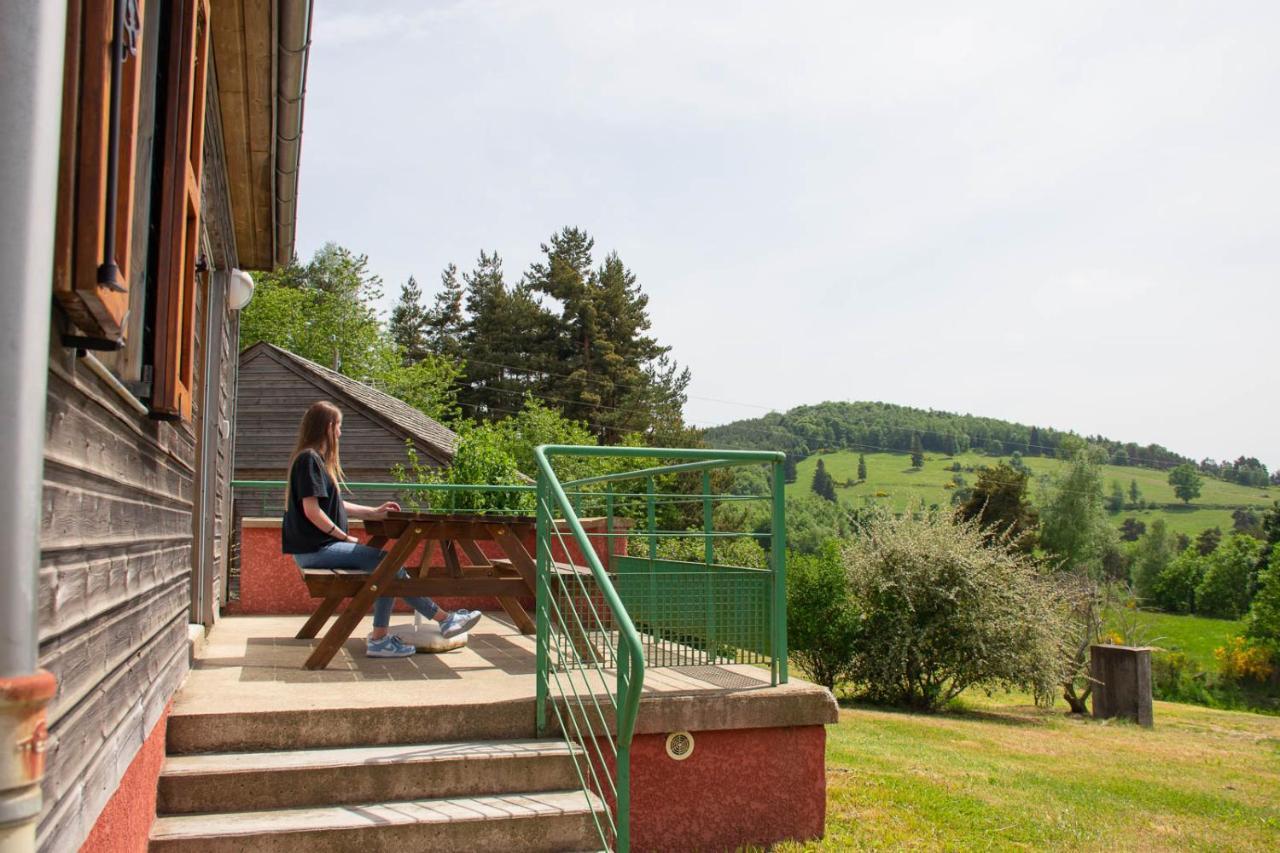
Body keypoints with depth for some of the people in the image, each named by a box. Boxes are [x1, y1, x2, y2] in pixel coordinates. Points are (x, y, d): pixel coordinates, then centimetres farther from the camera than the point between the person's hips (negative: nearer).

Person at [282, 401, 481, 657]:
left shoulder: (316, 459, 19)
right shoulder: (309, 459, -12)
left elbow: (334, 506, 22)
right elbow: (312, 511, -20)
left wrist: (374, 512, 16)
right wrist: (346, 537, -13)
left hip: (322, 545, 10)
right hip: (315, 548, -10)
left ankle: (380, 637, -4)